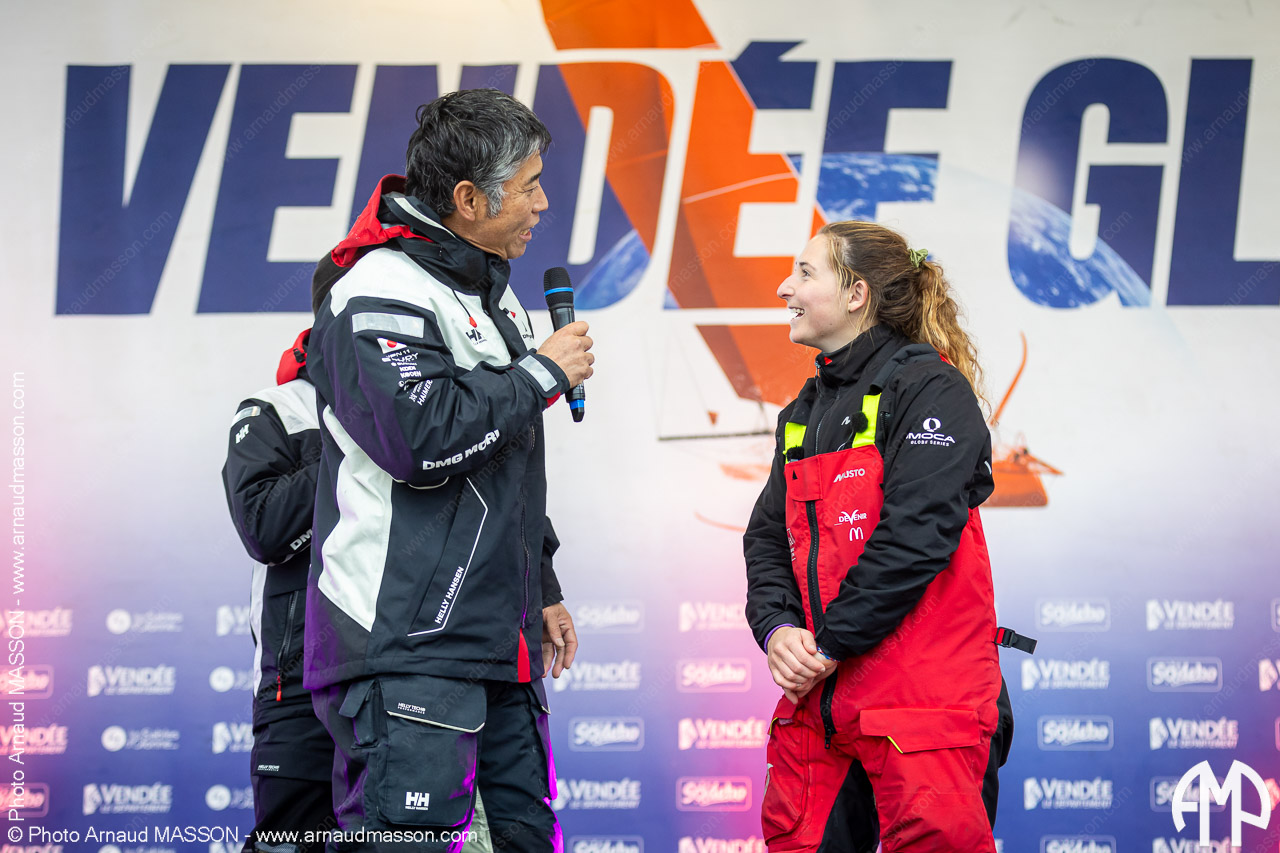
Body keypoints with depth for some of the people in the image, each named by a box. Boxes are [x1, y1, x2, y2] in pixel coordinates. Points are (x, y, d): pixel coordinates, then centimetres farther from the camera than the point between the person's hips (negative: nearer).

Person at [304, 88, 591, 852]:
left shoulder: (492, 293, 19)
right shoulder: (380, 296, -12)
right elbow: (425, 437, -26)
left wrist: (543, 589, 27)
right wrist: (544, 374, -13)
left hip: (500, 644, 10)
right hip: (407, 647, -10)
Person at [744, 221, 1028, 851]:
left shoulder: (930, 389, -7)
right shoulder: (804, 412, 19)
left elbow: (915, 536, -17)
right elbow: (769, 538, 16)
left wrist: (830, 645, -15)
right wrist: (777, 629, -4)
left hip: (923, 697, -8)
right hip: (816, 697, 8)